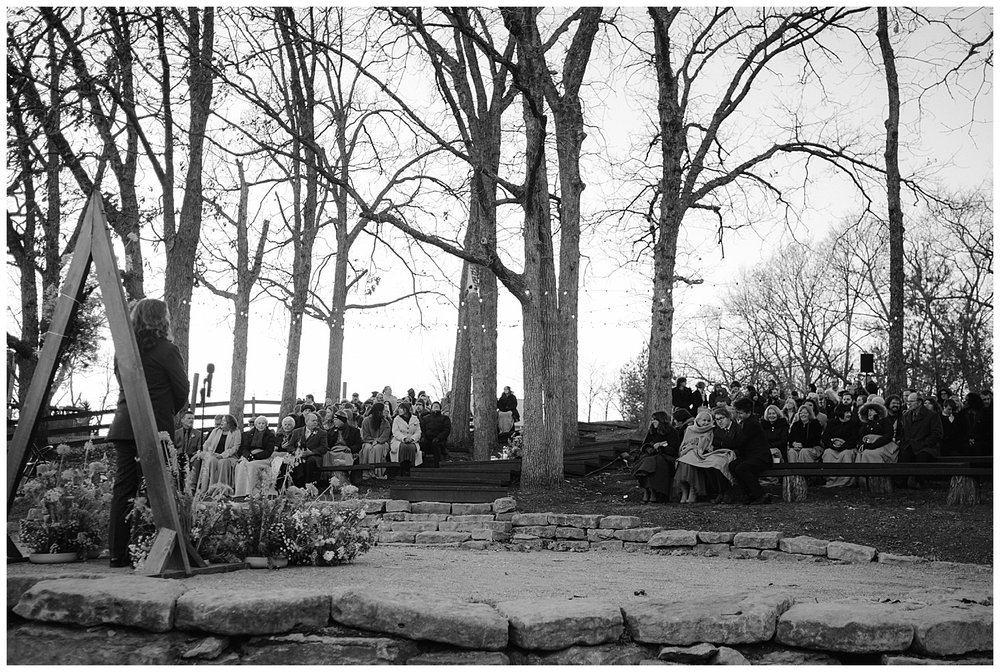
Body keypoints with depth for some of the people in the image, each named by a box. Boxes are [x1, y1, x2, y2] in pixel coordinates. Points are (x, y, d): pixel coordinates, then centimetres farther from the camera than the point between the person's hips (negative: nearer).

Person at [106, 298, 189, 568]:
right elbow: (182, 392, -3)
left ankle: (117, 552, 9)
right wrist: (168, 412, 16)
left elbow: (123, 384, 17)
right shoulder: (166, 350, -6)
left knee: (122, 488, 7)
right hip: (154, 426, -6)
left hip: (123, 426, 6)